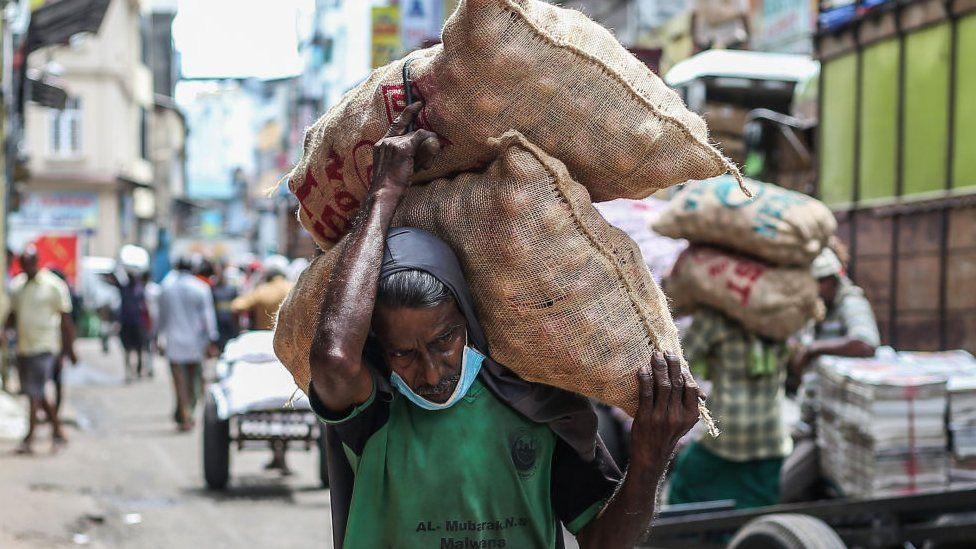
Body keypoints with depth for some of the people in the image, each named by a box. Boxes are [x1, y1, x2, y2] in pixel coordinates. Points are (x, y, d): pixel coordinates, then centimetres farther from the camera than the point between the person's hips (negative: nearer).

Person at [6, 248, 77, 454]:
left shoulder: (54, 285, -6)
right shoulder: (16, 285, 11)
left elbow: (65, 319, -4)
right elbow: (13, 315, 20)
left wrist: (70, 348, -5)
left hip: (44, 347, -7)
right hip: (23, 347, 7)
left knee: (34, 393, -10)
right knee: (37, 393, 12)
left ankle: (29, 439, -8)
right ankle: (58, 431, 24)